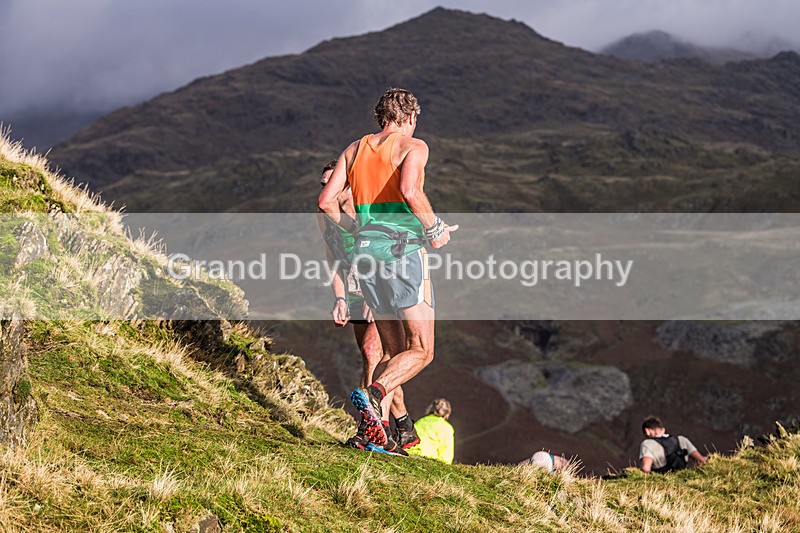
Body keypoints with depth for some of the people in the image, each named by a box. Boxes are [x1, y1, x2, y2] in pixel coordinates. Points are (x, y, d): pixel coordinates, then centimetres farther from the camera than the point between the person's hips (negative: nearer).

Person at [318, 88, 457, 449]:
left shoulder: (355, 149, 16)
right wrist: (434, 229, -7)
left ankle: (380, 429, 0)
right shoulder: (413, 146, -1)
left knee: (394, 351, 14)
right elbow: (409, 190, -20)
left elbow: (326, 202, 9)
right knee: (421, 351, 0)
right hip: (402, 248, -6)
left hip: (366, 253, 6)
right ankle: (373, 396, -25)